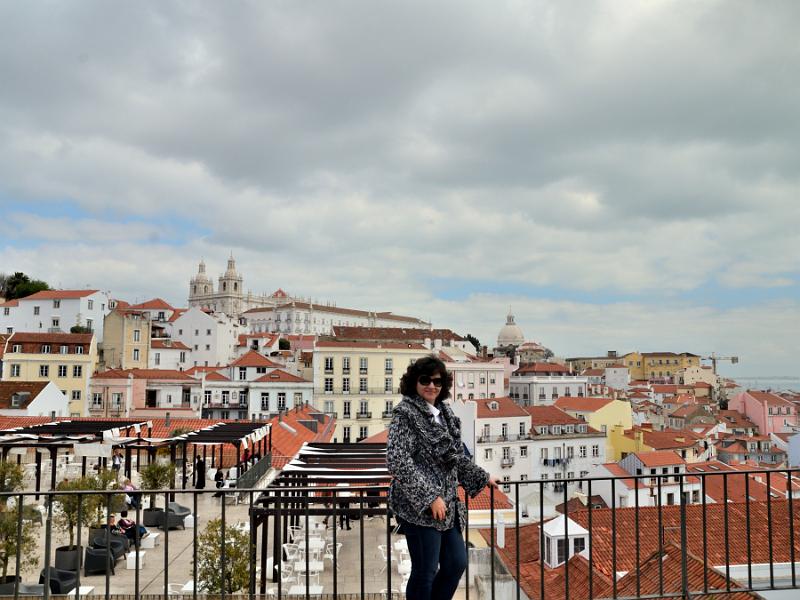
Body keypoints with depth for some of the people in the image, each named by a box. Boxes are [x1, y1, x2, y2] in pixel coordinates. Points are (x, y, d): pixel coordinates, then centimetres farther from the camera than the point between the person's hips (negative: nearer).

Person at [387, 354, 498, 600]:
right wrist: (430, 497, -21)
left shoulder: (444, 413, 13)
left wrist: (483, 478, 26)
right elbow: (397, 460, -21)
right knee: (425, 572, 0)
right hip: (419, 506, -8)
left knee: (456, 563, 14)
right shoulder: (406, 413, -11)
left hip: (446, 504, 8)